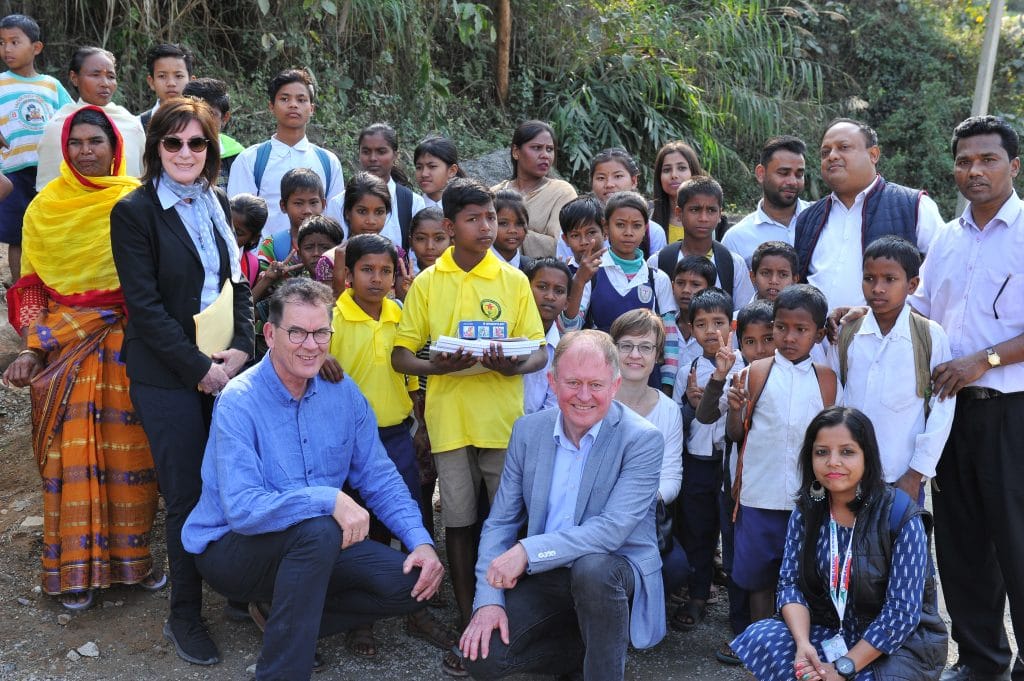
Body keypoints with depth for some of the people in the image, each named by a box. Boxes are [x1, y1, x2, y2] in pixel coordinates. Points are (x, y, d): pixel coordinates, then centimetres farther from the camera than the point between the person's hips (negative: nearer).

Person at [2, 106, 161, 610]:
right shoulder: (45, 207, 6)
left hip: (127, 344, 0)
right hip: (65, 343, 1)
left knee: (128, 448, 2)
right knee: (72, 451, 0)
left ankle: (130, 553, 16)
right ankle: (77, 566, 10)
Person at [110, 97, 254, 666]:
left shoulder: (216, 203, 11)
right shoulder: (134, 211, -6)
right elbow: (144, 304, -11)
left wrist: (242, 348, -2)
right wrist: (200, 368, -13)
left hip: (226, 369, 5)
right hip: (168, 378, -4)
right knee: (188, 496, 1)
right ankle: (185, 616, 17)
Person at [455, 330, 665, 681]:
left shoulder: (643, 440, -14)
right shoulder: (528, 430, 0)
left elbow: (614, 529, -23)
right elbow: (500, 521, 3)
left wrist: (529, 550, -28)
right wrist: (489, 599, -9)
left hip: (617, 569, -4)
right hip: (545, 577, 4)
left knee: (592, 567, -38)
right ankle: (598, 647, 8)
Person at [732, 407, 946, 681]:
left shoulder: (902, 517, -17)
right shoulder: (806, 514, -1)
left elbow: (901, 610, -20)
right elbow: (791, 583, -6)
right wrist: (803, 643, -26)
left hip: (898, 645, -4)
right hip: (832, 633, 4)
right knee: (759, 639, -20)